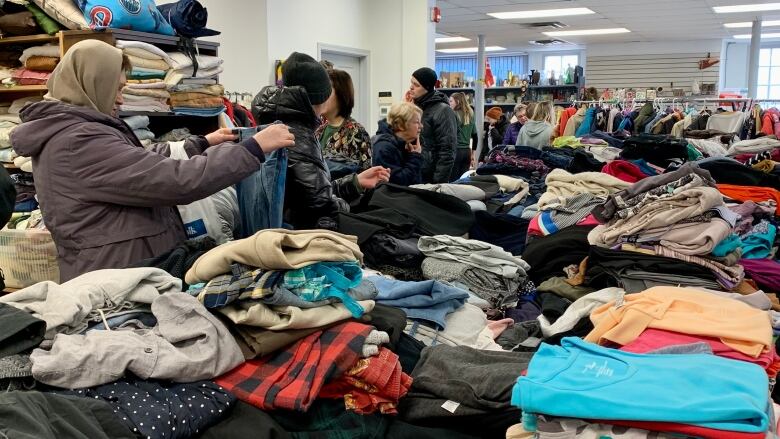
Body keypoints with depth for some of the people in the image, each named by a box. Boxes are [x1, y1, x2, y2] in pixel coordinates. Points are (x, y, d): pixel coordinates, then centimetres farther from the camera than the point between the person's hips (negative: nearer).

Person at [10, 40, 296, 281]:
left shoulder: (61, 131, 10)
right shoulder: (80, 142, -23)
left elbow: (140, 165, 20)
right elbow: (178, 181, -28)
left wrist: (202, 144, 25)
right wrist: (254, 148, -21)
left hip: (107, 275, 10)